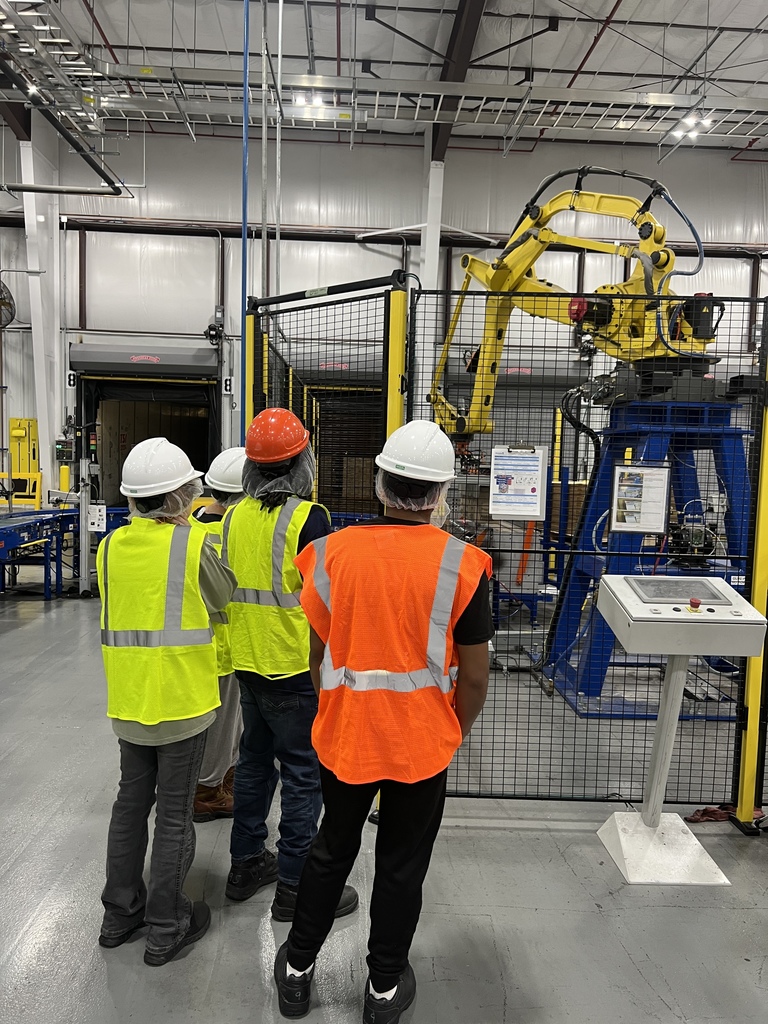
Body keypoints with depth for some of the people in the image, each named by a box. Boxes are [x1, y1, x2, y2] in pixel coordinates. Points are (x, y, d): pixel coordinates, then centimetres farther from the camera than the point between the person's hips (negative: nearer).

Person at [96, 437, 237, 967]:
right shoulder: (194, 543, -16)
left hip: (128, 699, 5)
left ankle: (120, 912, 37)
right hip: (182, 699, -5)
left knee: (131, 803, 21)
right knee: (175, 814, 10)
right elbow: (225, 597, -2)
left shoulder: (111, 545, 1)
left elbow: (133, 603, 10)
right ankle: (166, 927, 25)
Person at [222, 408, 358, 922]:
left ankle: (247, 863, 35)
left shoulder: (235, 515, 3)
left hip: (248, 663, 7)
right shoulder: (307, 517, -17)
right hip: (296, 668, -7)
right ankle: (295, 886, 18)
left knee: (254, 762, 21)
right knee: (303, 775, 6)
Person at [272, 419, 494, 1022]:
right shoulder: (462, 564, -16)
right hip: (422, 744, -1)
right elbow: (474, 676, -9)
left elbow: (316, 656, -1)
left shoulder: (333, 551, -11)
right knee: (402, 865, 19)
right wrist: (456, 730, 9)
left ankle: (297, 970, 41)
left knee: (331, 852, 23)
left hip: (343, 735, 2)